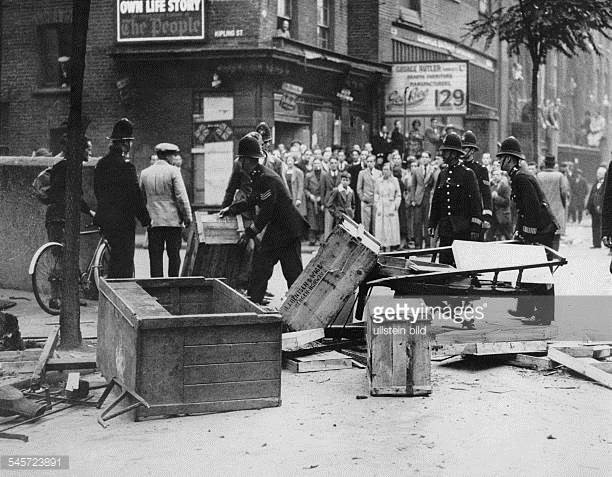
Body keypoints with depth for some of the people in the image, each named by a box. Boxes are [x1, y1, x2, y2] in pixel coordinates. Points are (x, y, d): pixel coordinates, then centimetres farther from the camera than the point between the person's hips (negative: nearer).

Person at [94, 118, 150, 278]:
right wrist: (146, 220, -5)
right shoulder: (126, 166, -17)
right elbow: (135, 197, -15)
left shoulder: (101, 164, 8)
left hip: (104, 220, 8)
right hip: (123, 222, -8)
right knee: (124, 265, -3)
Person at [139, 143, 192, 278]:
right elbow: (181, 196, -10)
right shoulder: (173, 171, -7)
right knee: (174, 256, 5)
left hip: (153, 221, 3)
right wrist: (187, 217, -3)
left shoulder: (145, 173, 7)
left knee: (155, 257, 5)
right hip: (173, 221, -3)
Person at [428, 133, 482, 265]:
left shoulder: (468, 173, -3)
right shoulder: (443, 174, 14)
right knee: (444, 263, 3)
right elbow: (436, 201, 19)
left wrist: (475, 227, -12)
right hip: (445, 228, 5)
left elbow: (476, 201, -6)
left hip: (462, 230, -5)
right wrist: (432, 224, 15)